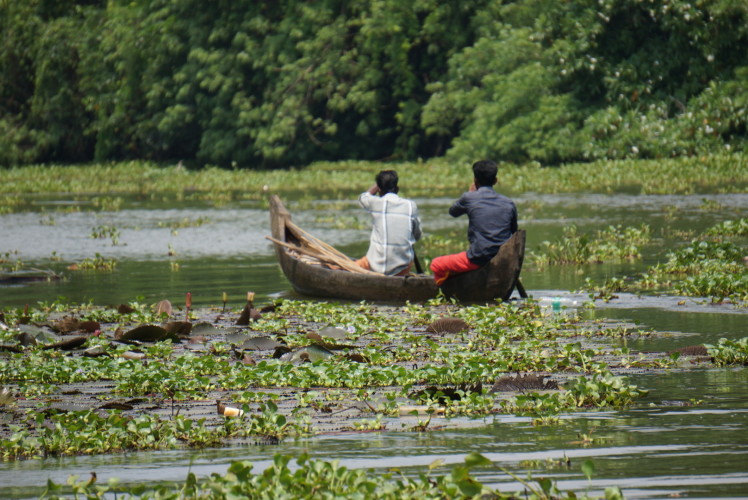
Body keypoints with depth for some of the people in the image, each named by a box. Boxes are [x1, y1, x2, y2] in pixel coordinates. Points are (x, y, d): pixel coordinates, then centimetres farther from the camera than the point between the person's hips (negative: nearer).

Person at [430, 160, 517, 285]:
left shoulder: (469, 198, -3)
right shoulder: (509, 203, 6)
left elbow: (453, 212, 17)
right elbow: (514, 232, 15)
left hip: (478, 260, -5)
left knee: (436, 265, 13)